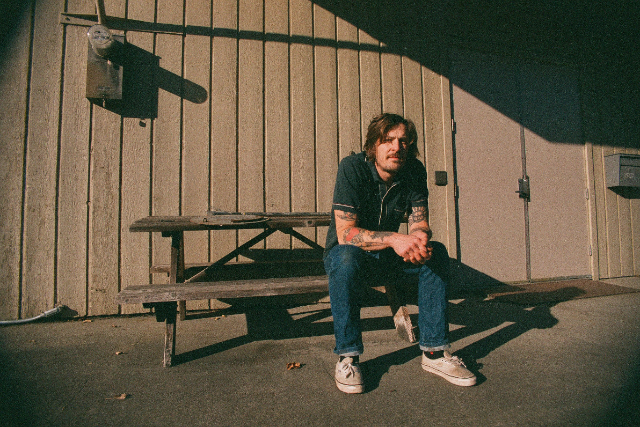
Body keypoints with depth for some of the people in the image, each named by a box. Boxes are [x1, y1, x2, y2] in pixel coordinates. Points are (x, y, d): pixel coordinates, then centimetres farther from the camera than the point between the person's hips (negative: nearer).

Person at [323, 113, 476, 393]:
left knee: (436, 253, -18)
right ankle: (347, 357, -21)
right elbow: (344, 233, -28)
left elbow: (419, 223, -7)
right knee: (347, 258, -38)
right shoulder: (352, 167, -22)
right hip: (344, 253, -4)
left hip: (387, 257, 5)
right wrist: (393, 239, -42)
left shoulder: (414, 172, -6)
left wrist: (420, 240, -32)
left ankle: (434, 352, -9)